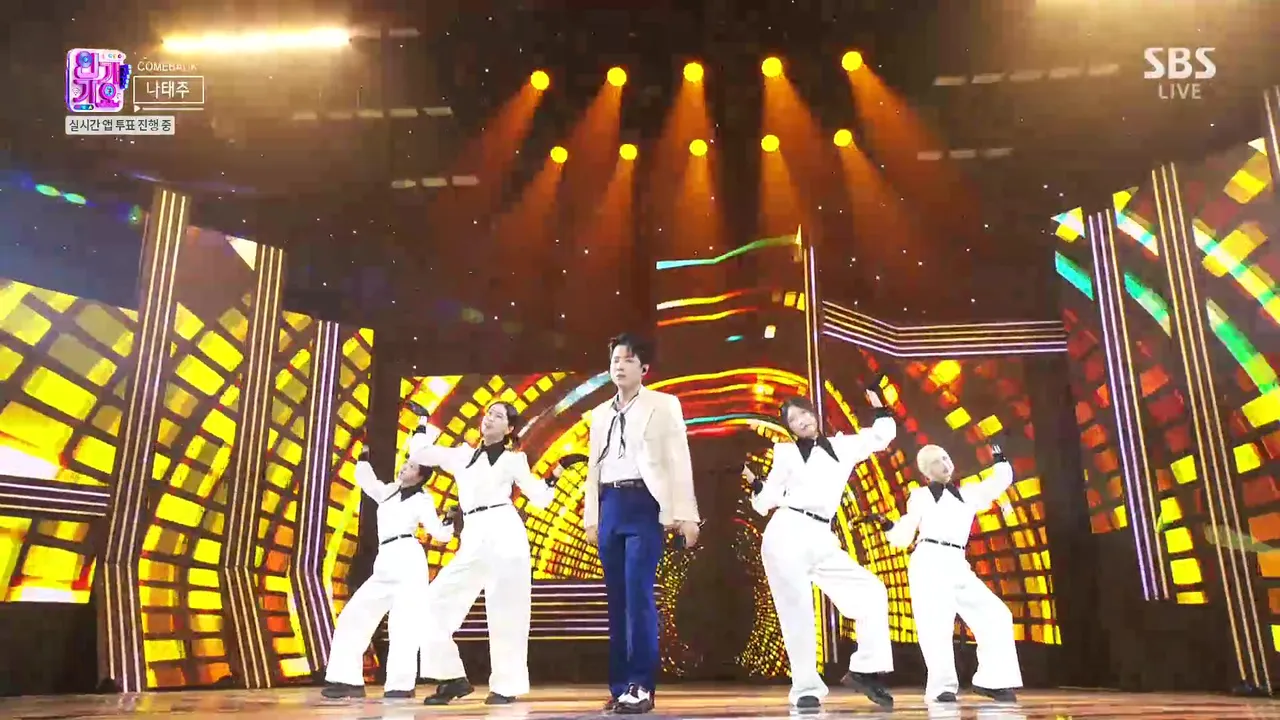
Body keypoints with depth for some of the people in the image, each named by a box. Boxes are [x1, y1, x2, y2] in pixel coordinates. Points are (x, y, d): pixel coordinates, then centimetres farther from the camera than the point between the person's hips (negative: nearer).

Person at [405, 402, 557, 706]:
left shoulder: (513, 459, 8)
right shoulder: (461, 455, 19)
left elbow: (540, 498, 5)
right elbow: (419, 454, 22)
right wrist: (424, 424, 24)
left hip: (504, 534, -4)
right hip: (473, 541, 5)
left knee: (505, 614, -4)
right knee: (436, 602, -2)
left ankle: (506, 686, 8)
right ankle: (454, 678, 8)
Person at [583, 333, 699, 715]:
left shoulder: (663, 405, 4)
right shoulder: (600, 414, 19)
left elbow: (679, 460, -3)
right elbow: (593, 468, 18)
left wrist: (685, 514, -10)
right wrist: (590, 518, 12)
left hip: (645, 504, -5)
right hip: (611, 507, 5)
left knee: (638, 594, -13)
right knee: (617, 597, 6)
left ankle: (641, 686, -6)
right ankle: (621, 686, 12)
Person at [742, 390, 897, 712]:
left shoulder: (842, 445, 14)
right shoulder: (786, 453, 6)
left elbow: (883, 434, 20)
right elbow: (765, 503, 6)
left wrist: (876, 399, 16)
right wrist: (752, 480, -10)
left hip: (821, 541, 4)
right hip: (786, 534, -4)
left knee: (872, 591, -1)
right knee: (798, 612, -7)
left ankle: (863, 670, 7)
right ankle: (806, 688, 3)